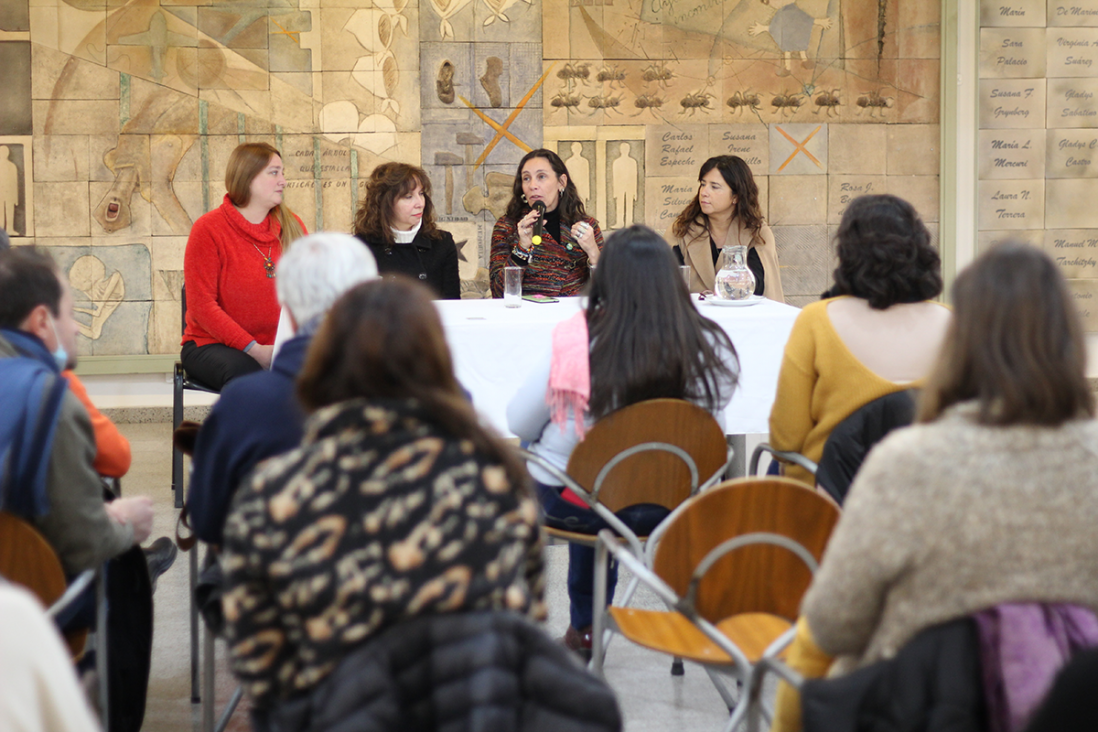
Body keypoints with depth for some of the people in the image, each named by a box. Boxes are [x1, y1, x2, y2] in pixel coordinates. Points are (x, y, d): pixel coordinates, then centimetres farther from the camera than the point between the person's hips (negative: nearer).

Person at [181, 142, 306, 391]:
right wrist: (253, 349, -18)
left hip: (276, 346, 4)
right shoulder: (208, 229, -3)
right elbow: (201, 306, -9)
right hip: (212, 345, -4)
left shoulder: (291, 226, 10)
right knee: (244, 372, -38)